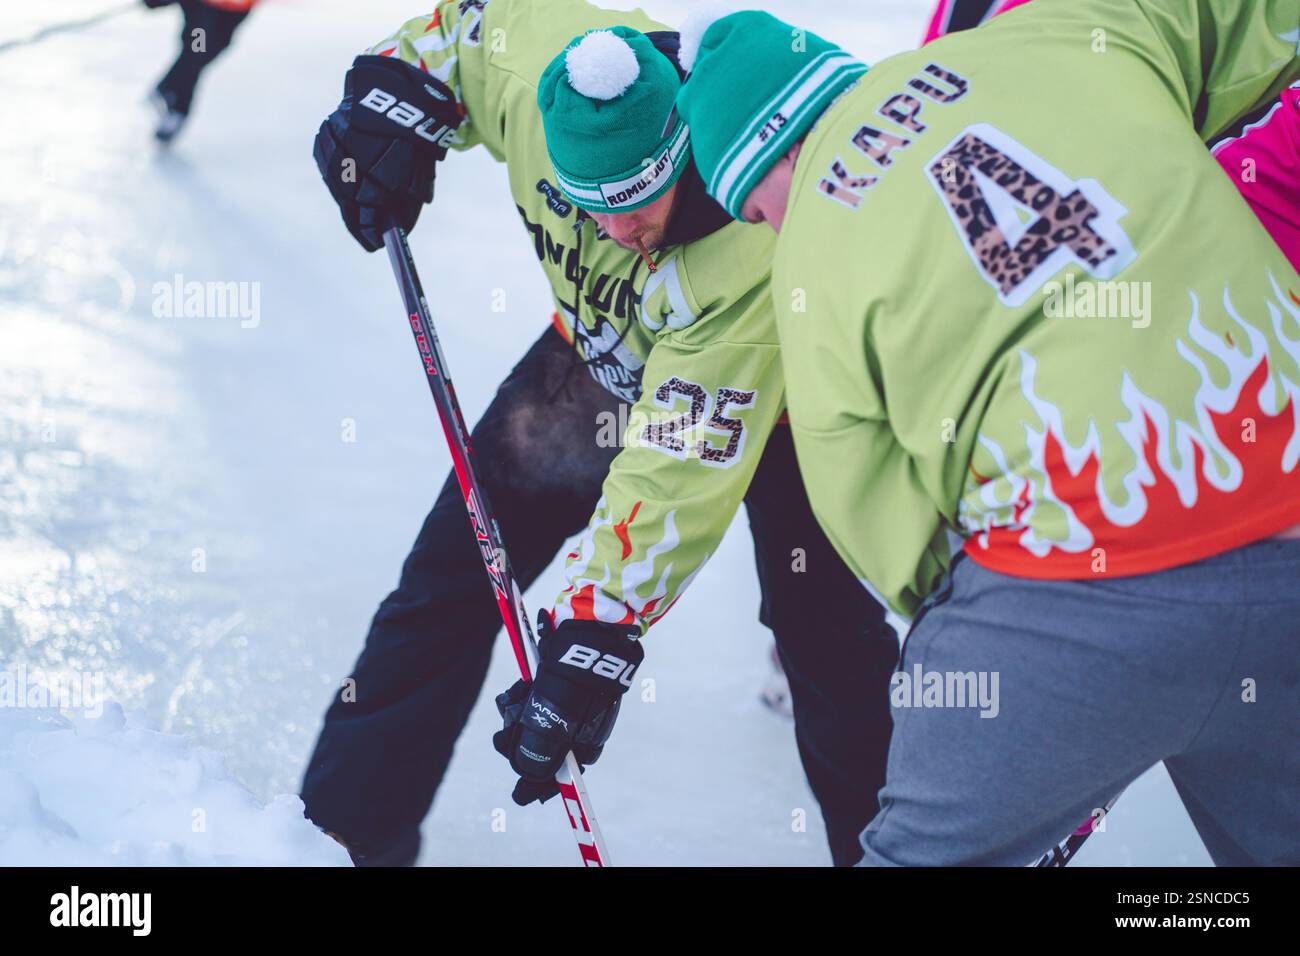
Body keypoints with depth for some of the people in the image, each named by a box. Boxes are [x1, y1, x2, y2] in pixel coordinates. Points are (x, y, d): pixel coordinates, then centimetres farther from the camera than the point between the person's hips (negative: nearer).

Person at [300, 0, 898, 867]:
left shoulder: (756, 252, -43)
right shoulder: (532, 71, -31)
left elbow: (681, 471, -41)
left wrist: (595, 640, -40)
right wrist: (395, 92, -21)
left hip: (757, 386, -4)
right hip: (599, 350, 5)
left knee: (825, 630, -12)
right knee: (457, 564, -2)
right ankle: (350, 825, 9)